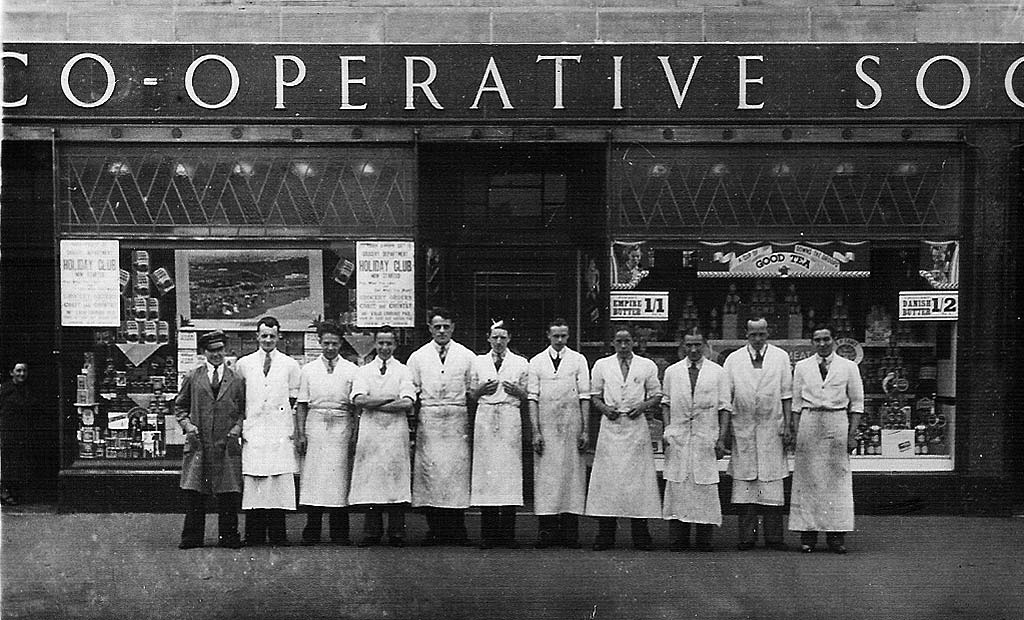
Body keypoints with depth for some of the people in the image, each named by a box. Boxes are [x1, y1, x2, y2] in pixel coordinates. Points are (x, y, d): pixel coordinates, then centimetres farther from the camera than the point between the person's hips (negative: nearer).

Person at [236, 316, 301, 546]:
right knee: (252, 483, -2)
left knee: (280, 483, -3)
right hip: (252, 434, 1)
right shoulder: (243, 364, 10)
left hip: (280, 433, 0)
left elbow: (295, 401, 9)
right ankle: (254, 538, 2)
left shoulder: (290, 365, 9)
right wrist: (239, 427, 3)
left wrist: (294, 431, 2)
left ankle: (278, 536, 2)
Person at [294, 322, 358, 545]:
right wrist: (300, 433, -1)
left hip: (341, 426, -1)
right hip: (315, 426, 1)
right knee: (313, 477, -2)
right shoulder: (308, 370, 10)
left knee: (339, 477, -2)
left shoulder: (351, 370, 7)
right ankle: (312, 533, 4)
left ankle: (339, 534, 4)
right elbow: (302, 404, 8)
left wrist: (355, 435, -3)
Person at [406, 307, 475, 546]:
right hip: (428, 423, 1)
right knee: (429, 474, -3)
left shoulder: (467, 356, 9)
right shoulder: (417, 357, 10)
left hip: (457, 421, 0)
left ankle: (457, 532, 2)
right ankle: (435, 530, 4)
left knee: (457, 474, -4)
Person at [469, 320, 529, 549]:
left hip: (510, 419, -1)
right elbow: (472, 395, 15)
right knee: (486, 471, -4)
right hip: (485, 418, 1)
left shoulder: (521, 363, 10)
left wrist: (516, 390, -8)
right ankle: (488, 534, 1)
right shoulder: (478, 362, 13)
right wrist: (483, 389, -4)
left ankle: (507, 534, -1)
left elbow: (527, 397, 11)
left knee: (510, 472, -5)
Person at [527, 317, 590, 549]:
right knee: (545, 475, -1)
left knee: (572, 473, 0)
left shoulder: (578, 360, 6)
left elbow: (585, 397, 3)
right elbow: (532, 398, 3)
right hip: (545, 425, 0)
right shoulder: (536, 362, 7)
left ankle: (570, 532, 4)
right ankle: (547, 531, 3)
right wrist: (535, 432, -6)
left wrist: (585, 430, -4)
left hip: (571, 425, 0)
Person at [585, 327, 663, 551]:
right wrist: (604, 408, -7)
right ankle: (605, 536, 2)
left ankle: (641, 536, 3)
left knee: (638, 479, -2)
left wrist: (642, 406, -7)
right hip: (610, 425, 0)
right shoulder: (602, 365, 10)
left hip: (636, 425, 0)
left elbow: (656, 395, 11)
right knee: (607, 479, -2)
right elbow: (594, 395, 12)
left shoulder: (647, 366, 9)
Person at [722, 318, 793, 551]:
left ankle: (773, 536, 5)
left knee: (772, 481, 0)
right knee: (743, 480, 1)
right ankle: (746, 536, 6)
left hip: (771, 427, 0)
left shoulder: (781, 357, 6)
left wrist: (787, 426, 0)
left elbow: (786, 394, 5)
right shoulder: (733, 359, 6)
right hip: (742, 427, 1)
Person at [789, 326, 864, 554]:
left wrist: (852, 433, -2)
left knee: (837, 479, 0)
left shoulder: (848, 367, 5)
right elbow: (796, 402, 10)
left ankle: (836, 536, 5)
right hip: (809, 422, 1)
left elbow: (856, 403, 6)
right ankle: (808, 534, 5)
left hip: (837, 422, -1)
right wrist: (796, 432, 1)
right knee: (807, 479, 1)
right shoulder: (802, 367, 9)